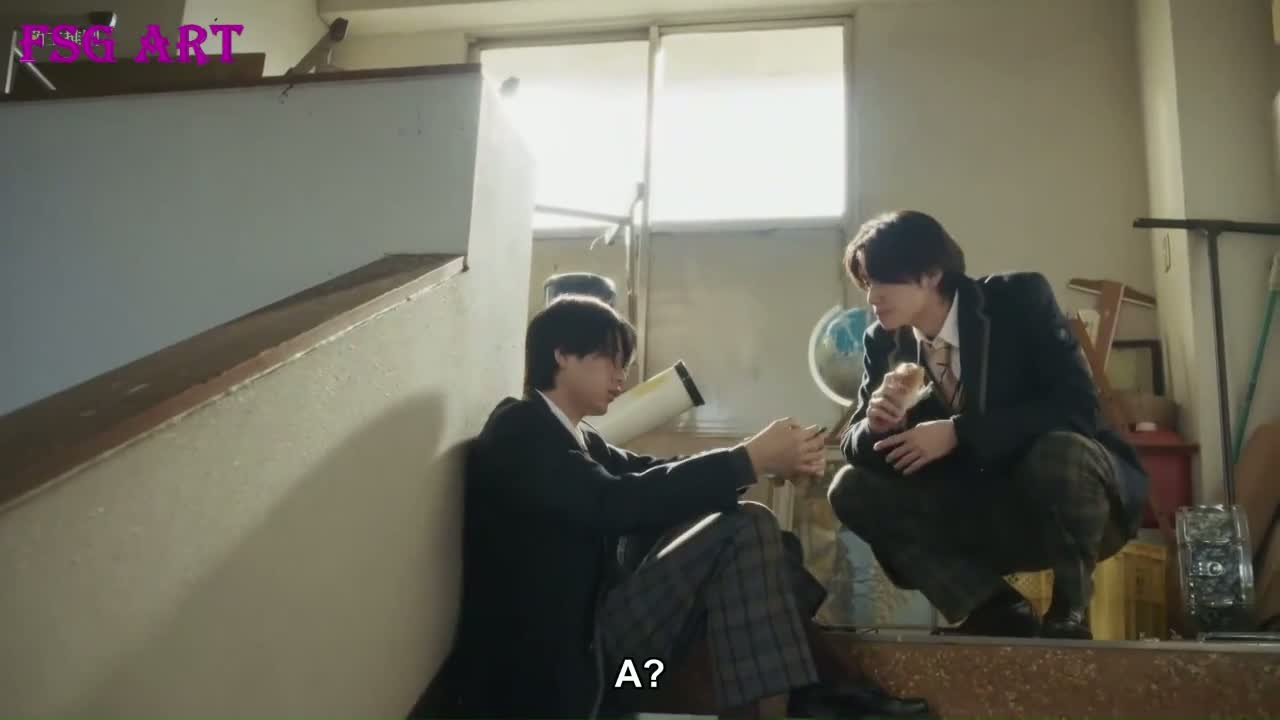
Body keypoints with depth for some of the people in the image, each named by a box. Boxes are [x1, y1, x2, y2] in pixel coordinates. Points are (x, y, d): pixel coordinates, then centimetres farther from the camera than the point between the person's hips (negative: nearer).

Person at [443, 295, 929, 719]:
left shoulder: (572, 435, 19)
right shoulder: (519, 427, -11)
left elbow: (650, 474, 9)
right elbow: (617, 502, -25)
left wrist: (767, 460, -6)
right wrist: (750, 459, -23)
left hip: (594, 629, 10)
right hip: (556, 663, -9)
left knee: (752, 524, 4)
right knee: (741, 529, -17)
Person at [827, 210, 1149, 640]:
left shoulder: (1019, 298, -15)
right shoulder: (883, 343, -3)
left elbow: (1077, 404, -24)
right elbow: (853, 444, -2)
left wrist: (959, 432, -29)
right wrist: (877, 424, -26)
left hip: (1063, 492, -4)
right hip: (987, 514, 4)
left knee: (1059, 451, -37)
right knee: (852, 489, -14)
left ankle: (1070, 612, -9)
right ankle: (998, 611, -9)